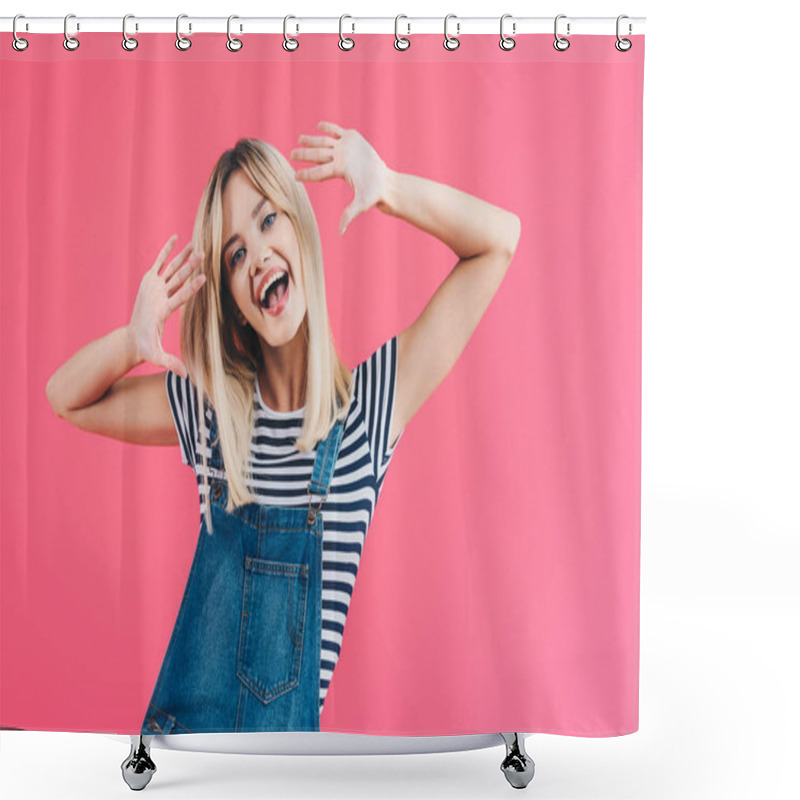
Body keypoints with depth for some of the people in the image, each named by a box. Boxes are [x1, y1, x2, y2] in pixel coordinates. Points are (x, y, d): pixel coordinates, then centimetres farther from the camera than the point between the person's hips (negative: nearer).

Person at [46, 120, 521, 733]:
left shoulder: (372, 402, -7)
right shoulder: (207, 408, 0)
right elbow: (65, 398, 12)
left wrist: (388, 188, -17)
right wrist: (134, 340, -7)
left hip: (289, 727, -2)